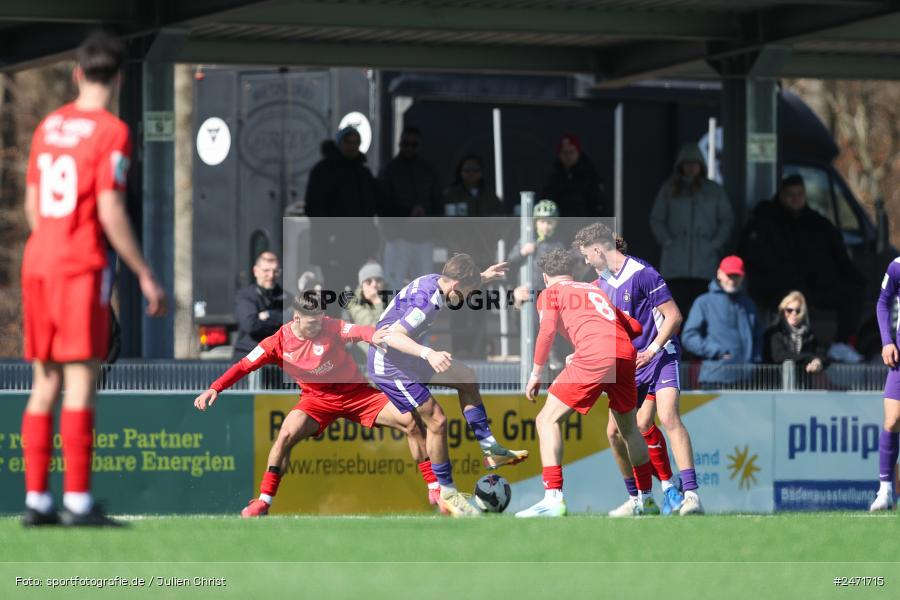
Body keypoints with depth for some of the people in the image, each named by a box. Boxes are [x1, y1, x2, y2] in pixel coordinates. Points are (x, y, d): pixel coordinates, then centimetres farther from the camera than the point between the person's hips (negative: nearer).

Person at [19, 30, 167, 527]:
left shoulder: (48, 126, 12)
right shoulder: (110, 132, -8)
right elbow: (110, 213, -13)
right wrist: (145, 276, -9)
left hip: (38, 263, 7)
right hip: (82, 267, -7)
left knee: (45, 383, 9)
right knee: (80, 382, -7)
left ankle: (35, 499, 8)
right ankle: (77, 500, -10)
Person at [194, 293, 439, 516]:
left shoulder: (330, 327, -17)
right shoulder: (279, 342, -14)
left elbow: (361, 331, -33)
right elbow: (244, 366, -14)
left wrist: (376, 335, -57)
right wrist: (215, 389, -26)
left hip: (356, 392, 0)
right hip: (318, 398, 0)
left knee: (410, 422, -10)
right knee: (286, 435, -26)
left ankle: (435, 489, 3)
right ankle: (264, 502, -13)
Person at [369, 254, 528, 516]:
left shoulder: (434, 281, -2)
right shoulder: (425, 303, -31)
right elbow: (391, 336, -39)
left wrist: (483, 277, 19)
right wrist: (429, 354, -49)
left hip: (408, 358, 10)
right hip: (389, 367, -10)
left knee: (466, 378, 15)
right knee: (437, 421, -11)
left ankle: (490, 450, 20)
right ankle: (448, 494, 1)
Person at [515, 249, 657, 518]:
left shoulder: (550, 293, 17)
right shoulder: (595, 290, 32)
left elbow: (547, 331, -1)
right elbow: (635, 328, 30)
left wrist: (536, 374, 4)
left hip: (593, 356, -6)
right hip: (626, 354, 6)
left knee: (547, 420, 0)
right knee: (629, 427, 25)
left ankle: (553, 498, -14)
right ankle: (646, 499, 29)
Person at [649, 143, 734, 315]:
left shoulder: (714, 190, 12)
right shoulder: (669, 190, 12)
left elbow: (727, 220, 11)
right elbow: (656, 220, 12)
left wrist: (715, 245, -1)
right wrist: (667, 242, -2)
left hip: (705, 261, 0)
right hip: (675, 262, 0)